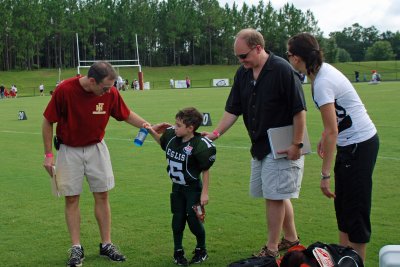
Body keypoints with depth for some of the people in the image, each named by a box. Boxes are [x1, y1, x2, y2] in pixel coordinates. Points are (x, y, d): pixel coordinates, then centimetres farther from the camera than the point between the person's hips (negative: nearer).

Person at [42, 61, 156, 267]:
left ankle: (106, 244, 15)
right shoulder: (64, 90, -24)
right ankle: (76, 248, 11)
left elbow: (127, 115, 3)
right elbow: (48, 122, -13)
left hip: (96, 148, 3)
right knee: (71, 199, 1)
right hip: (69, 151, -2)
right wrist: (48, 154, -12)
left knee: (102, 196, 4)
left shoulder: (111, 92, -15)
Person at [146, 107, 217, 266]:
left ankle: (201, 250, 23)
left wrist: (205, 192, -14)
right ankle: (178, 251, 24)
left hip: (193, 189, -5)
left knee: (193, 219, 0)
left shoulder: (199, 145, -24)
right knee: (178, 218, 10)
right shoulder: (172, 136, -8)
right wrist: (152, 132, 2)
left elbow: (206, 170, -16)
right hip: (177, 187, 5)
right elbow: (162, 142, 19)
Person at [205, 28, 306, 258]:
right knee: (278, 195, 15)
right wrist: (217, 133, -3)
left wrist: (297, 144, -17)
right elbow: (233, 109, 9)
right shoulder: (243, 74, 6)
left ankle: (272, 249, 10)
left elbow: (299, 110, -17)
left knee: (274, 196, -2)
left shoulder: (282, 70, -17)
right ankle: (291, 239, 31)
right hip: (259, 146, 7)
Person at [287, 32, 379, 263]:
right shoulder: (324, 69, 2)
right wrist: (324, 138, 8)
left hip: (359, 145, -10)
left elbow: (332, 131, -24)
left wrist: (325, 174, -20)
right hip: (353, 142, 10)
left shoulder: (322, 84, -24)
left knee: (355, 208, -2)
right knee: (343, 203, 15)